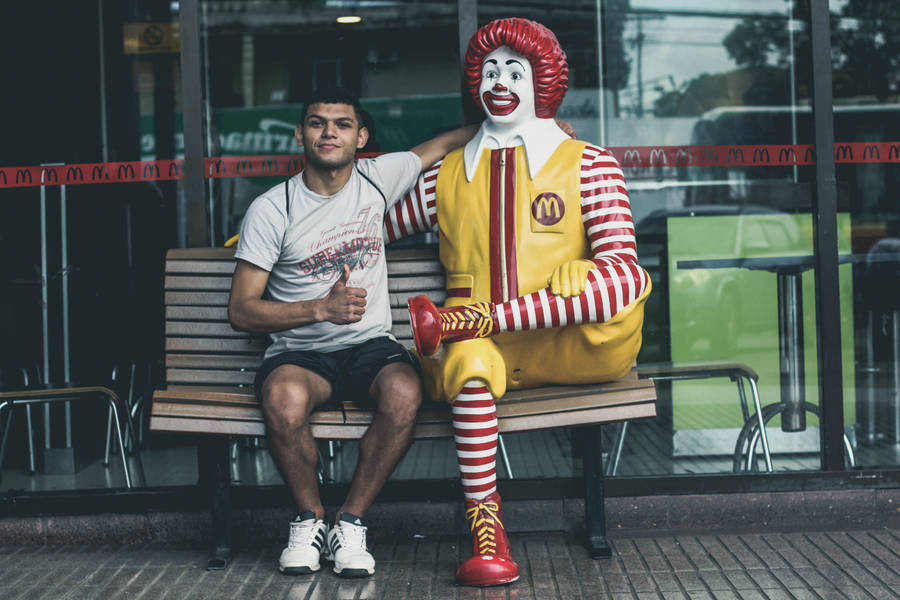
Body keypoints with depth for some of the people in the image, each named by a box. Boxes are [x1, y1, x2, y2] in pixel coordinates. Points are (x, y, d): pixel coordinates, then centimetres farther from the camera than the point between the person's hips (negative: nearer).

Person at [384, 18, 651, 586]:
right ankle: (485, 536, -32)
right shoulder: (446, 178, 20)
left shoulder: (589, 164, 11)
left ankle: (454, 321, -30)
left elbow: (620, 261, -3)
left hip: (572, 347, -1)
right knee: (470, 363, -36)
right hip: (487, 346, 1)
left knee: (630, 278, -31)